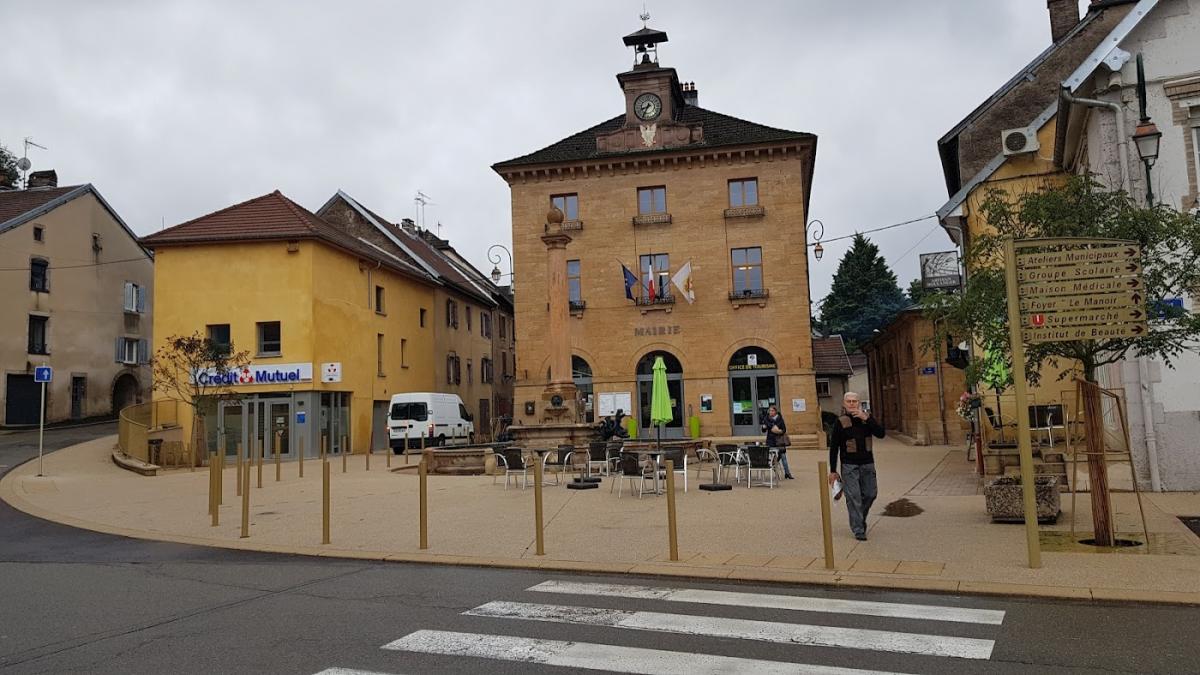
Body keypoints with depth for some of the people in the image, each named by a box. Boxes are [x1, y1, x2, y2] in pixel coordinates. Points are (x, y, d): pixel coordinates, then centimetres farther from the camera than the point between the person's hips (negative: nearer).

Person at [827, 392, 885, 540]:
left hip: (867, 463, 3)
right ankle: (858, 530, 1)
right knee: (854, 498, -6)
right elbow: (833, 447, -1)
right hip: (849, 465, -3)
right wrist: (833, 471, -3)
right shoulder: (841, 422, -4)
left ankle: (861, 519, 34)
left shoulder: (867, 417, 5)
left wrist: (866, 419, -19)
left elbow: (881, 433, -8)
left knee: (870, 494, 9)